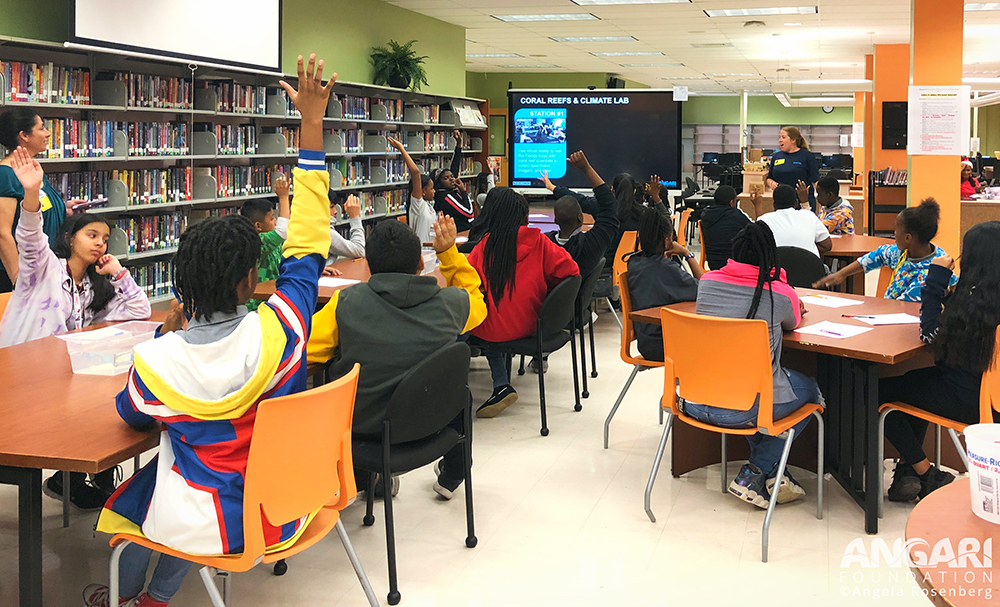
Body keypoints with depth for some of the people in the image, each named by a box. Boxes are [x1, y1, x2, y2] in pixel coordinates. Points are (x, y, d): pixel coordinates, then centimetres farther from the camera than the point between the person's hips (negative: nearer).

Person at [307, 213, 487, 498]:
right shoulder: (450, 303, -14)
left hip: (360, 424, -1)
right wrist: (449, 252, 11)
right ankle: (451, 477, 50)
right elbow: (476, 300, 11)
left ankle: (354, 480, 40)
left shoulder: (346, 302, -20)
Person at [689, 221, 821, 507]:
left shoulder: (707, 281, 1)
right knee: (809, 388, 26)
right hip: (745, 411, -5)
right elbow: (793, 323, 16)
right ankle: (753, 476, 16)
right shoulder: (780, 294, -9)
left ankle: (770, 473, 31)